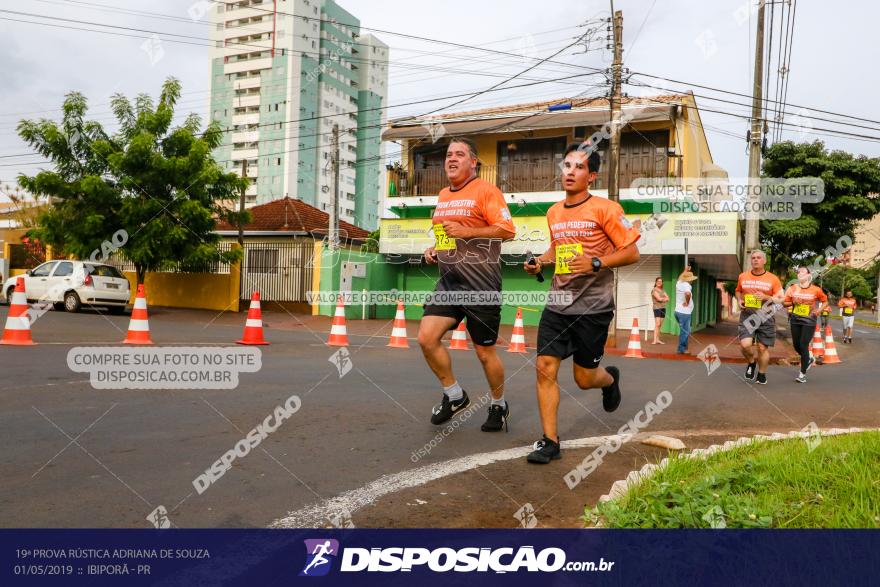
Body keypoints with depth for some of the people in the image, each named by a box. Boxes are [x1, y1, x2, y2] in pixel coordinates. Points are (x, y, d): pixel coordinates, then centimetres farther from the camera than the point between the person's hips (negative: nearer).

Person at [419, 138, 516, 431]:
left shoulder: (485, 190, -6)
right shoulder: (443, 196, 17)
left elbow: (507, 230, -15)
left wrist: (466, 231, -20)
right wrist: (434, 249, 12)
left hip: (481, 284, -7)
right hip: (449, 282, 7)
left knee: (485, 352, 2)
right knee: (426, 338, -7)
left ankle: (499, 405, 27)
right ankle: (454, 395, 13)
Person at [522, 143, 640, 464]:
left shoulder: (605, 209, -7)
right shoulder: (553, 212, 10)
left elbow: (632, 252, -7)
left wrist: (595, 263, -20)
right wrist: (540, 262, 8)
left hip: (593, 306, -4)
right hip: (557, 303, 5)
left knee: (584, 377, 6)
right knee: (545, 368, -5)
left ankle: (610, 378, 43)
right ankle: (550, 441, 6)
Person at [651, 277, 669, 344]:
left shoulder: (662, 291, 17)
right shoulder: (654, 290, -4)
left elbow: (668, 298, 8)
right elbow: (659, 298, -14)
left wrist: (662, 299, -8)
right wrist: (664, 298, 3)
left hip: (663, 308, 7)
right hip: (657, 308, -7)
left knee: (660, 325, 6)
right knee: (657, 324, -16)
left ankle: (658, 339, 10)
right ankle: (654, 340, -21)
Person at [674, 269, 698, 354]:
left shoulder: (679, 283, 8)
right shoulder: (686, 285, -16)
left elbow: (681, 277, 35)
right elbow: (687, 293, -39)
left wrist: (685, 271, 38)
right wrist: (687, 302, -24)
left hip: (679, 311, 9)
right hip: (684, 313, -9)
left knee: (684, 331, 20)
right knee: (685, 332, -2)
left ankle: (683, 348, 25)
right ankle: (681, 349, 2)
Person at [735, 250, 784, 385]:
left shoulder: (773, 279, -1)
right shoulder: (743, 276, 6)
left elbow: (781, 298, 0)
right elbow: (738, 291, 24)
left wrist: (766, 297, -17)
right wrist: (740, 300, 4)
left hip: (765, 316, -1)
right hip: (747, 315, 1)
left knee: (763, 347, 4)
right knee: (745, 344, -15)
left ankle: (762, 374, 25)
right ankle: (752, 362, 17)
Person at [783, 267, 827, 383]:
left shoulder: (816, 290, -4)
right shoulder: (792, 289, 2)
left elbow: (825, 301, 9)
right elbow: (784, 303, 7)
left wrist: (820, 309, -7)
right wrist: (793, 302, -12)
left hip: (809, 321, -4)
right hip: (795, 320, 4)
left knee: (803, 346, -8)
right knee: (796, 345, 10)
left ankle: (803, 373, 1)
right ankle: (809, 359, 42)